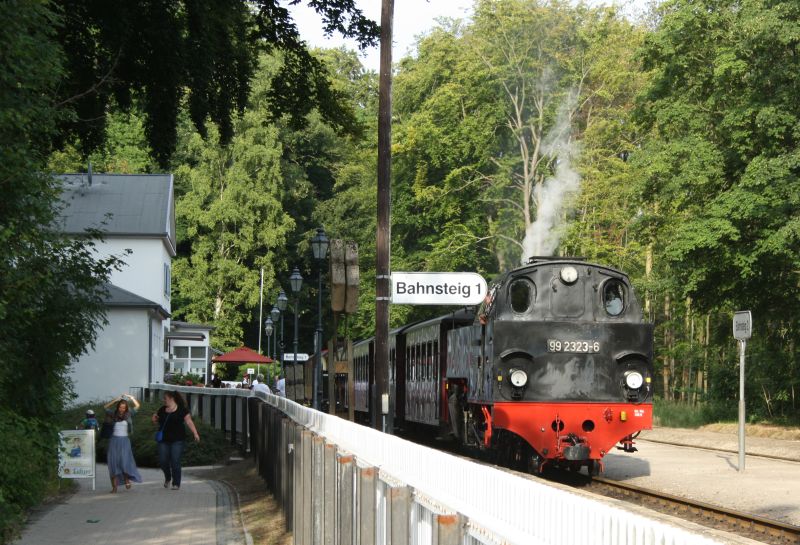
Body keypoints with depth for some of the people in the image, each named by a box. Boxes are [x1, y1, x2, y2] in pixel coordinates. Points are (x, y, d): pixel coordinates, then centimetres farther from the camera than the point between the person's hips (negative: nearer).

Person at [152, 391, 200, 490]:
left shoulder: (182, 409, -3)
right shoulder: (162, 409, 11)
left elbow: (189, 422, -8)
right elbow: (157, 421, 23)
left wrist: (195, 433, -19)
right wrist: (154, 419, 0)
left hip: (177, 441, -4)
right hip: (164, 440, 4)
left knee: (175, 462, -6)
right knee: (162, 461, 1)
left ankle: (176, 484, 5)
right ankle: (167, 478, 29)